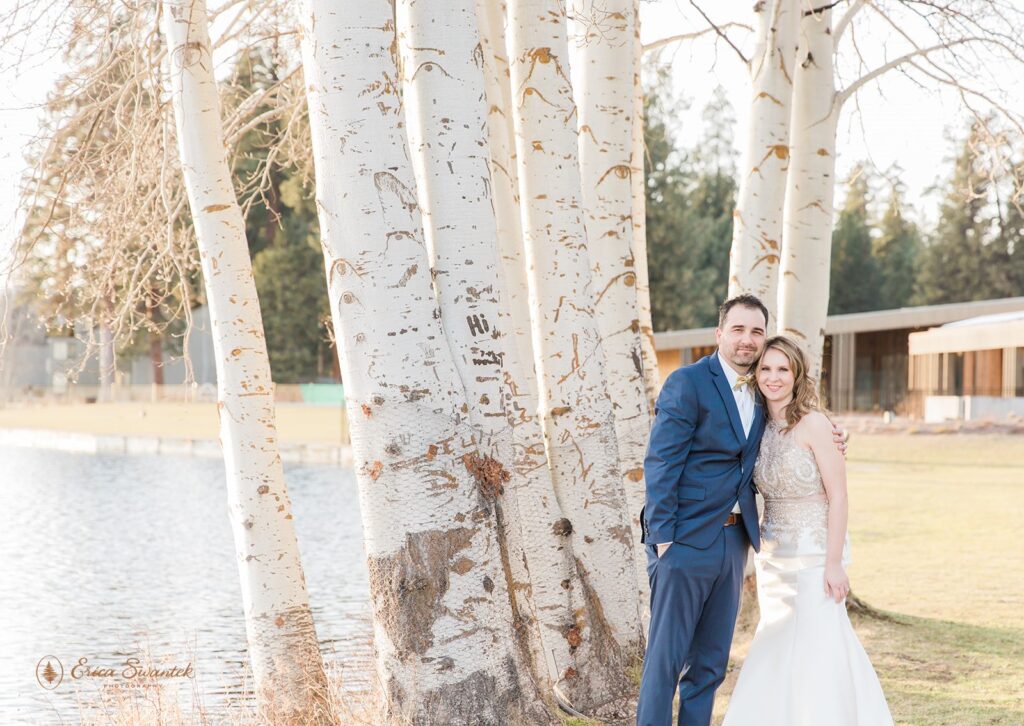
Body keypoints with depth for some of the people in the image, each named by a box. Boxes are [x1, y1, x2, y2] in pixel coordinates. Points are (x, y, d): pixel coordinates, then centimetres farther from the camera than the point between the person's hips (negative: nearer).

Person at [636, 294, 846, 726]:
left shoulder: (760, 391, 12)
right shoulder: (688, 383, -10)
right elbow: (660, 464, -14)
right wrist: (663, 538, -19)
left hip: (732, 540, 7)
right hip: (686, 540, -7)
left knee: (710, 664, 13)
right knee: (666, 659, -3)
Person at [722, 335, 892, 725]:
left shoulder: (813, 423, -15)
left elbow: (838, 496, -15)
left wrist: (834, 564, -17)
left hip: (814, 551, -6)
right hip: (773, 554, 6)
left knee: (816, 649, -4)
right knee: (778, 650, 12)